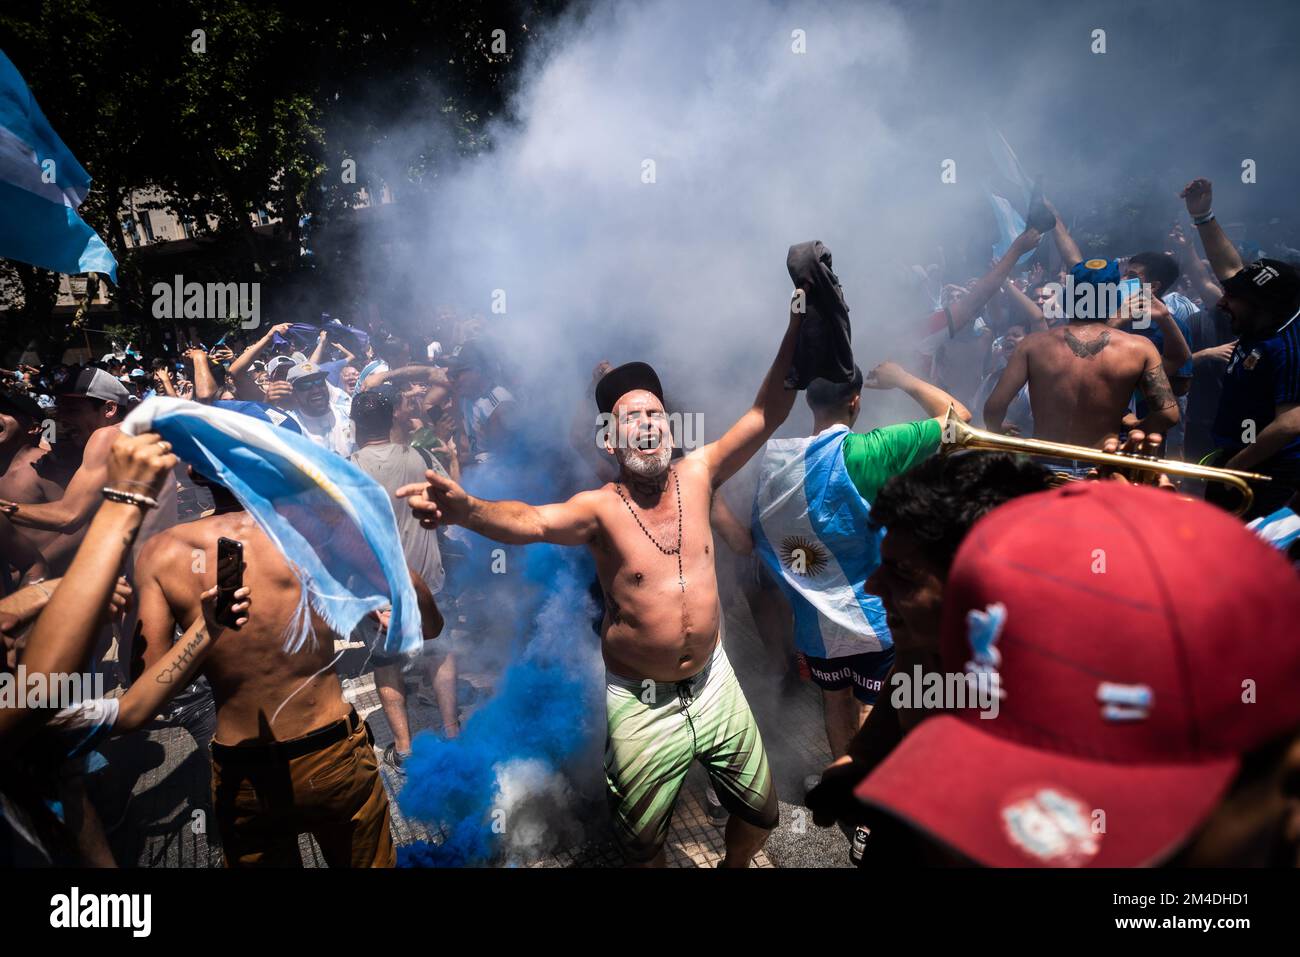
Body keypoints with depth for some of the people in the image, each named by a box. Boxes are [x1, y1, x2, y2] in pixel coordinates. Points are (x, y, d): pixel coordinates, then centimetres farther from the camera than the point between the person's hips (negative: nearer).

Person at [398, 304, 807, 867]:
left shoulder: (697, 474, -6)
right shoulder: (600, 509, -17)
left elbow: (767, 415, -12)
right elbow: (530, 521, -36)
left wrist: (795, 330, -24)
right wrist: (466, 510, -57)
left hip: (715, 684, 4)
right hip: (641, 704, -3)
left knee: (759, 811, 19)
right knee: (642, 841, 13)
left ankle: (735, 865, 50)